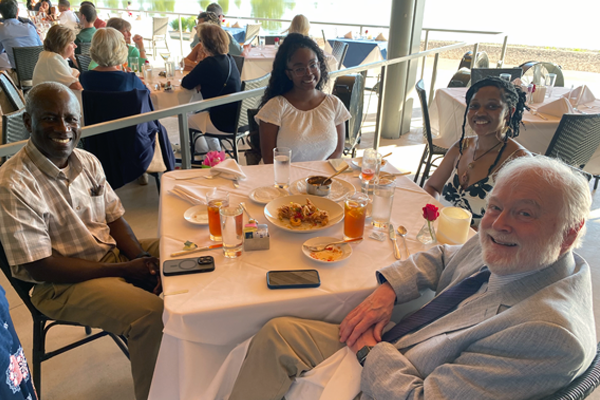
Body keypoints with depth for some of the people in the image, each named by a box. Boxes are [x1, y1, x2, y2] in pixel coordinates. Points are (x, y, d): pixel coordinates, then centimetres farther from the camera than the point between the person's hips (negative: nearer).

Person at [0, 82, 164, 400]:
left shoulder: (87, 161, 3)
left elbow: (114, 219, 7)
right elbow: (37, 267, -19)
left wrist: (142, 260, -13)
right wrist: (125, 271, -21)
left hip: (114, 253, 8)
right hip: (62, 283, -7)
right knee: (151, 311, -29)